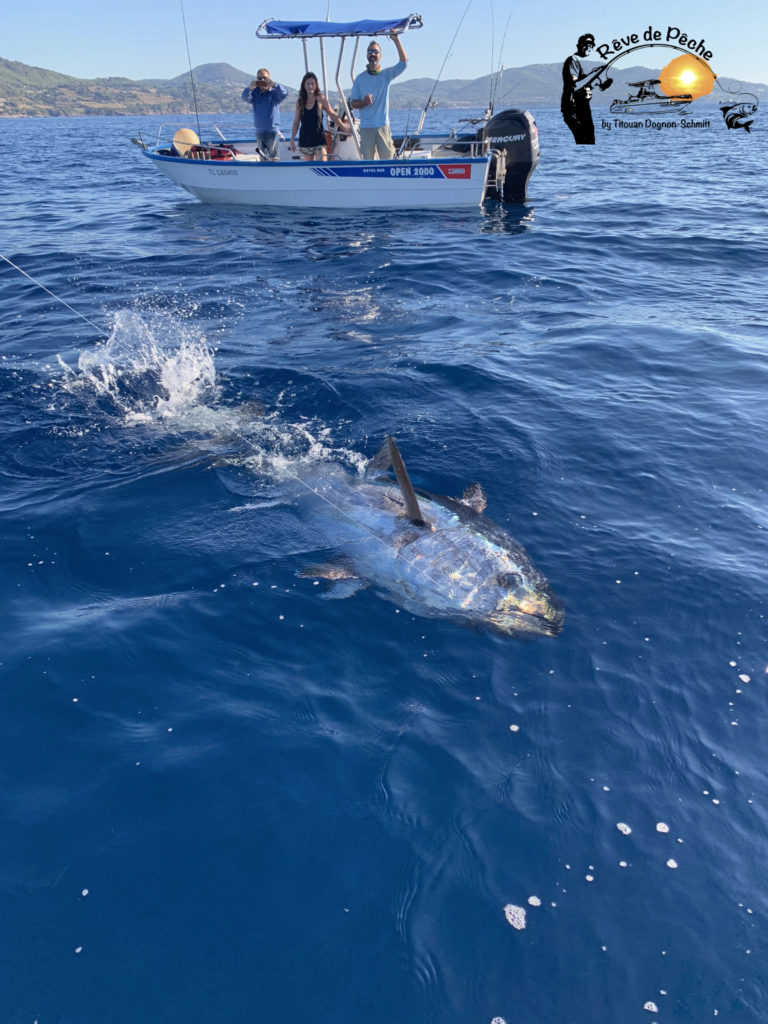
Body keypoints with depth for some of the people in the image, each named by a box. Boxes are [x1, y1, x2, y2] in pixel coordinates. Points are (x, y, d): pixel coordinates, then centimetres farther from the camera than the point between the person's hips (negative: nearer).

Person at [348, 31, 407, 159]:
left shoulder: (386, 74, 8)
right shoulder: (360, 78, 10)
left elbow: (403, 63, -6)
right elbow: (352, 103, 8)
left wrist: (396, 41, -15)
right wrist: (363, 102, -14)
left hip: (383, 126, 0)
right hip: (366, 127, 0)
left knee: (388, 159, -4)